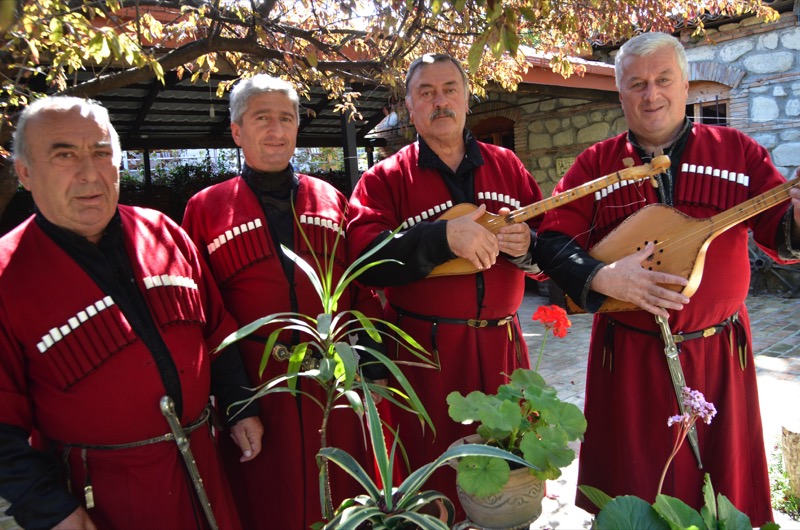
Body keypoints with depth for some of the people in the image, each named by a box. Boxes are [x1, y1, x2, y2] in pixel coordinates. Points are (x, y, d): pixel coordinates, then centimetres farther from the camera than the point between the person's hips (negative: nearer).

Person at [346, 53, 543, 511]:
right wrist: (444, 237, -26)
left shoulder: (506, 166, 9)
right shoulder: (386, 178, -1)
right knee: (434, 478, 9)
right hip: (426, 351, -3)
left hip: (502, 347, 4)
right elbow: (365, 260, -15)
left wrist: (527, 246, -14)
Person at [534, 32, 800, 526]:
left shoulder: (738, 150, 3)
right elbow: (552, 239, -7)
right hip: (628, 357, -1)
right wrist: (602, 277, -23)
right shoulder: (596, 164, 0)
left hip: (718, 355, 2)